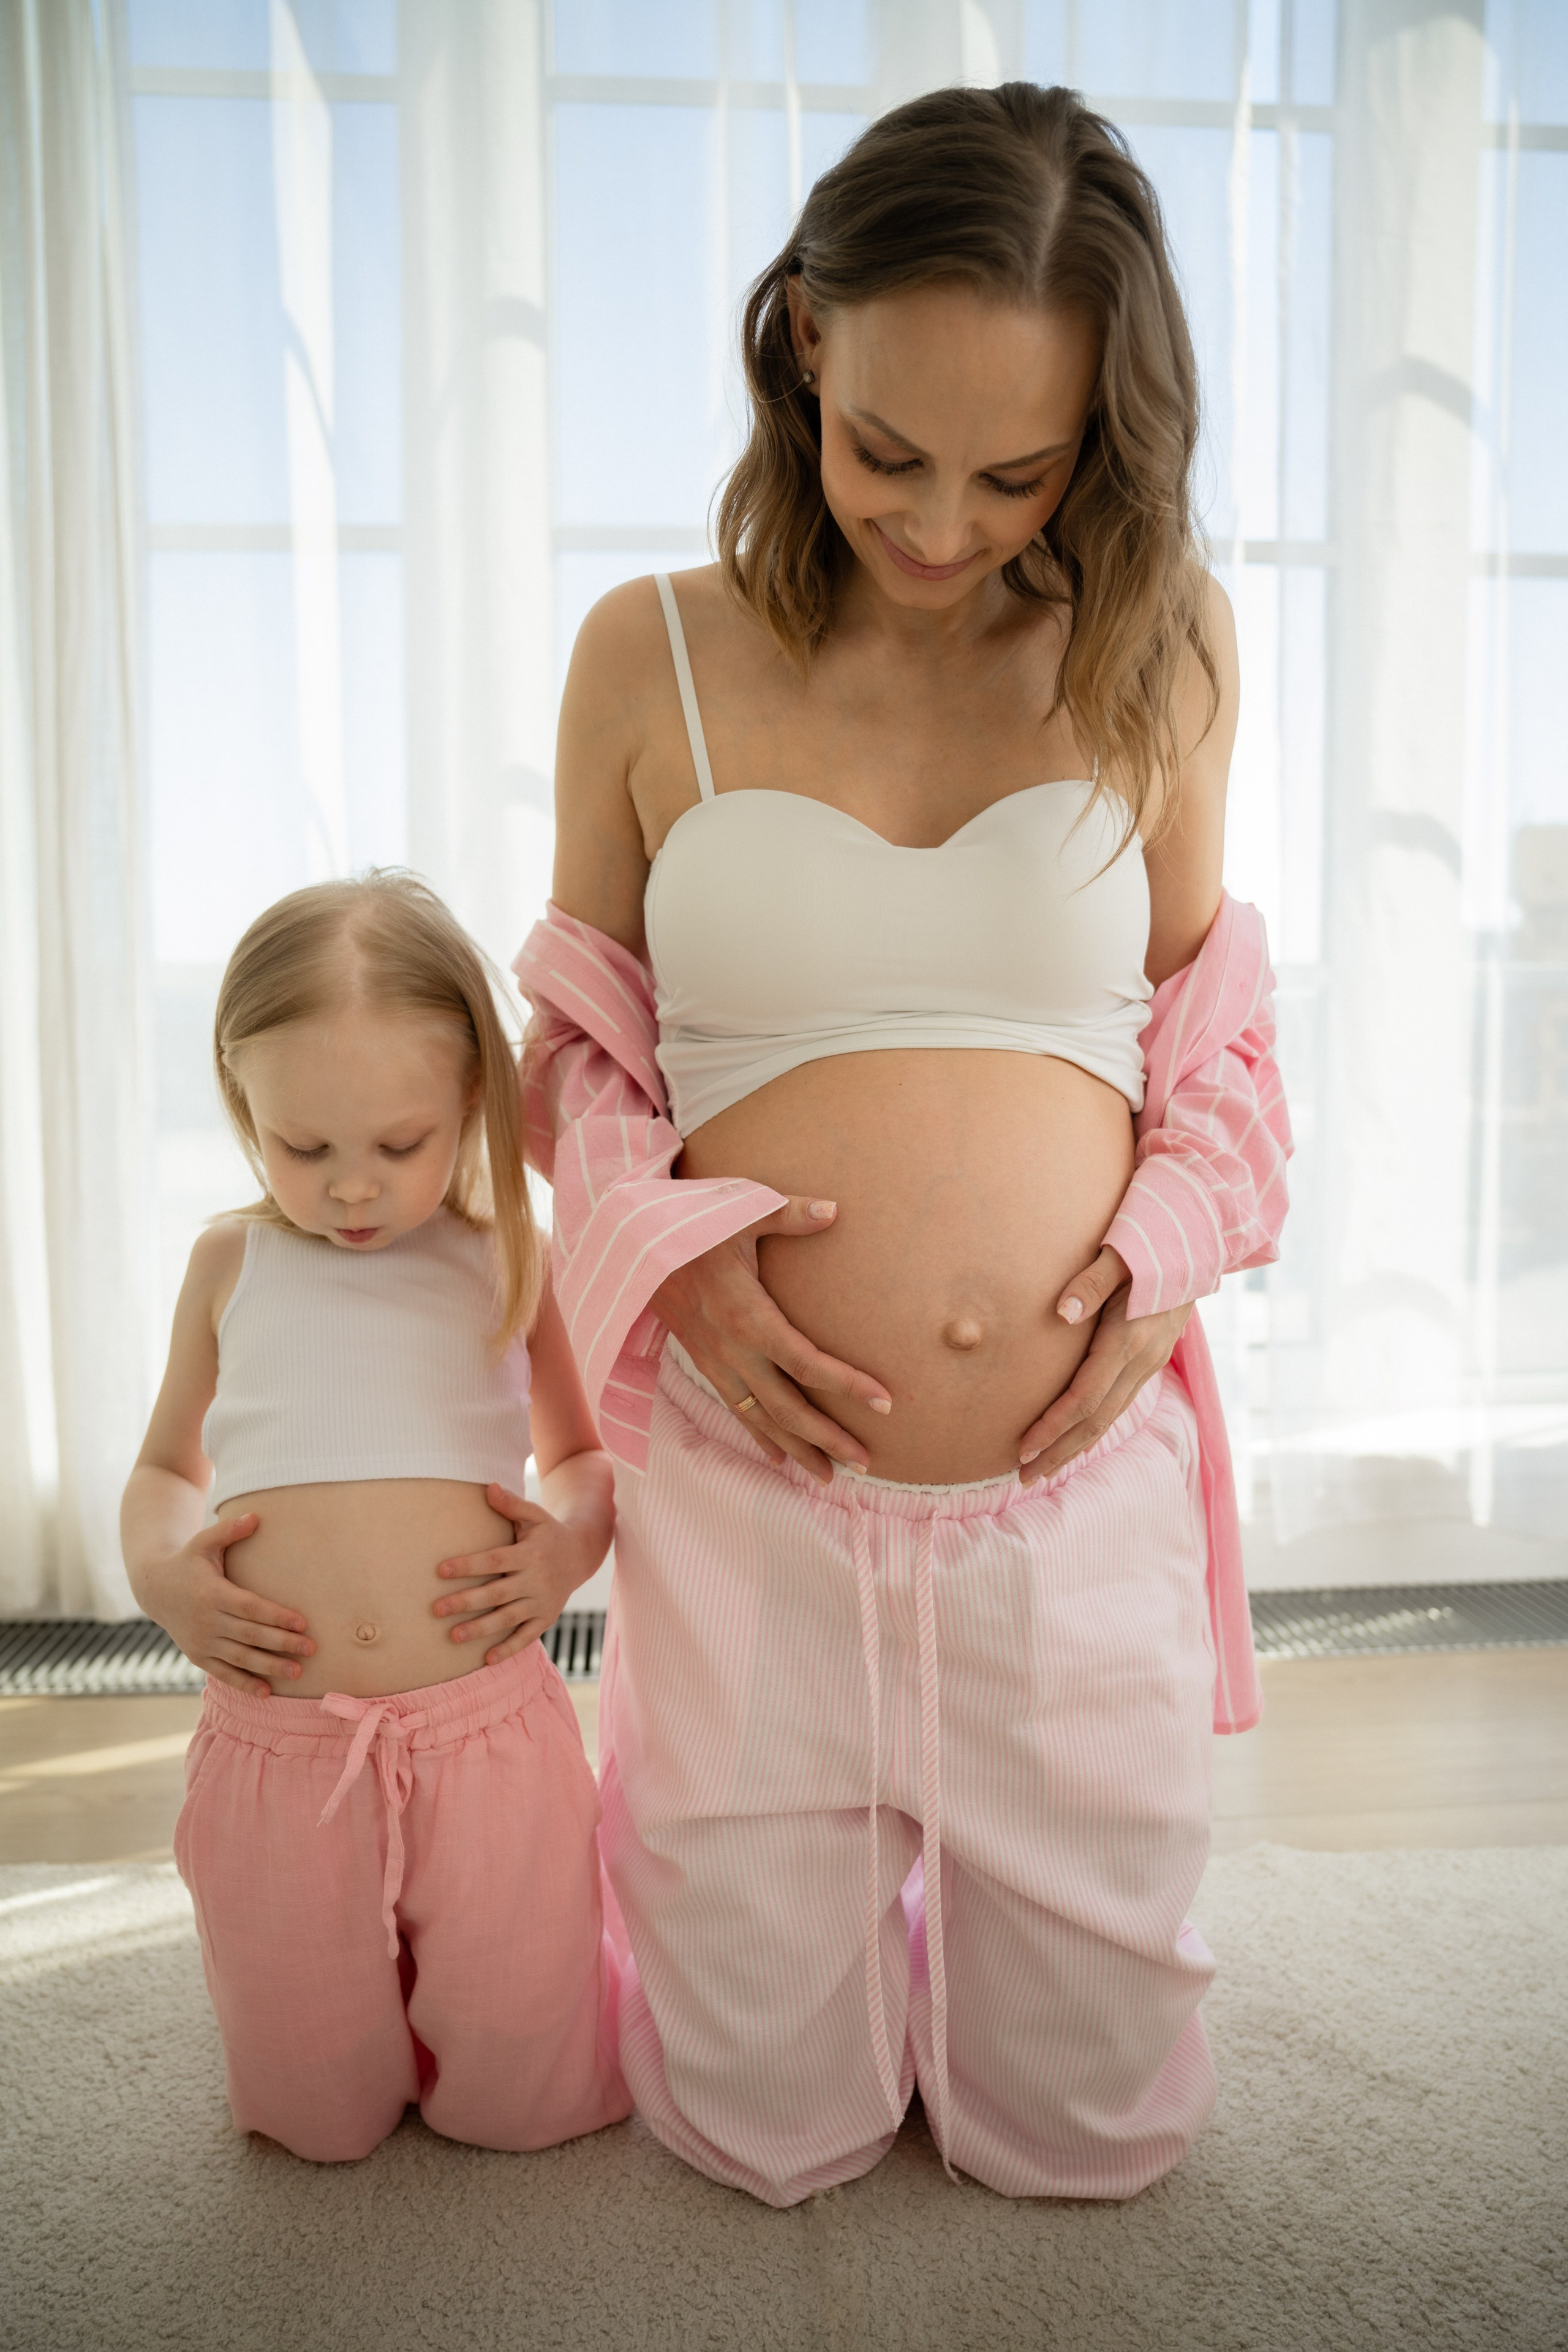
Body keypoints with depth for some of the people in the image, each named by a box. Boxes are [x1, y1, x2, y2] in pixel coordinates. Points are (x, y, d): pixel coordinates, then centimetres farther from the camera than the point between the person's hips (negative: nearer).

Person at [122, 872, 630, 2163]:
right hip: (277, 1745, 2)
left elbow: (586, 1453, 15)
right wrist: (160, 1568, -2)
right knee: (320, 2120, 13)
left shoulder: (512, 1260, 2)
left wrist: (572, 1540, -7)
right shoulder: (232, 1265, 6)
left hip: (489, 1729, -1)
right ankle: (365, 1969, 42)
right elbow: (166, 1468, 20)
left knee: (523, 2106, 10)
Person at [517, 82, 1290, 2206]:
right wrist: (670, 1252, -12)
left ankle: (955, 1885, 47)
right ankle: (772, 1869, 46)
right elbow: (578, 1046, 6)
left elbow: (1204, 997, 12)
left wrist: (1177, 1235, -6)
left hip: (1077, 1498, 1)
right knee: (763, 2128, 15)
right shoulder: (653, 656, -1)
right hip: (755, 1496, 0)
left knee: (1093, 2136, 17)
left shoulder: (1161, 642, 2)